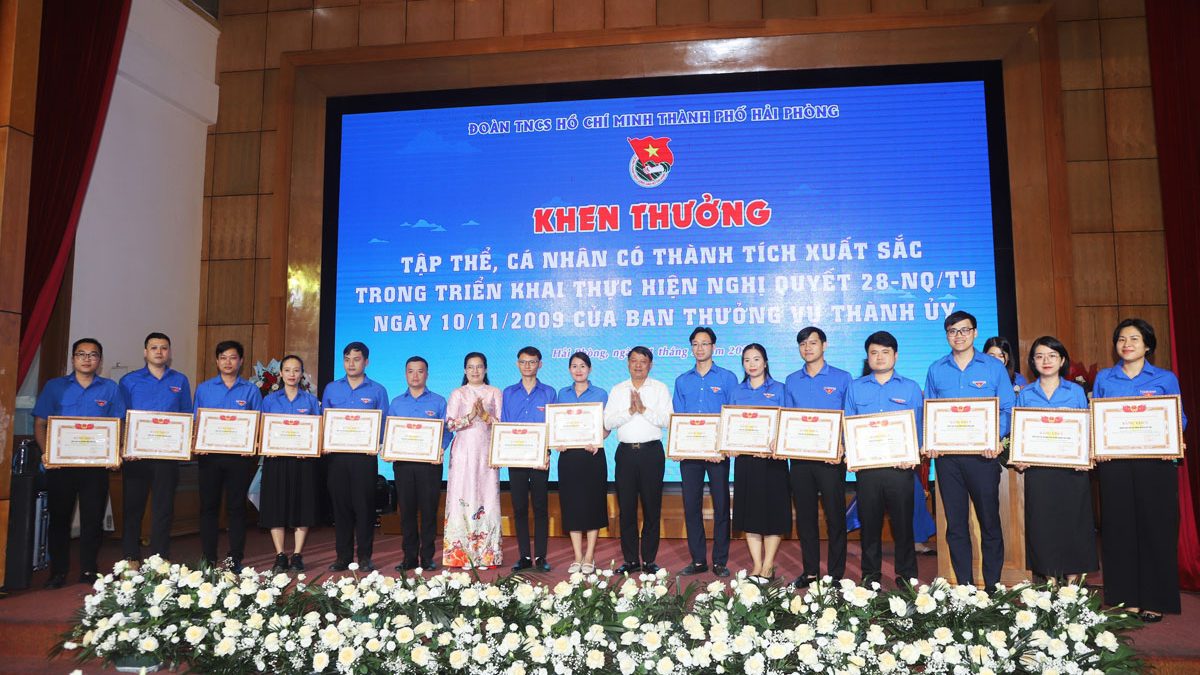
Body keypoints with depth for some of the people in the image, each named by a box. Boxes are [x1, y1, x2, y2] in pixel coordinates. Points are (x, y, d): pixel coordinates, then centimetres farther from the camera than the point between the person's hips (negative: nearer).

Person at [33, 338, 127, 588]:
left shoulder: (110, 389, 6)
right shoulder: (54, 387, 7)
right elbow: (40, 423, 5)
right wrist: (46, 451, -10)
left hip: (96, 464, 0)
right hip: (60, 463, 0)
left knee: (93, 519, 4)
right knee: (59, 518, 7)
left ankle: (88, 572, 14)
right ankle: (58, 572, 18)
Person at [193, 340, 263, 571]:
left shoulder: (251, 391, 5)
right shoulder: (204, 389, 10)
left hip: (239, 456, -1)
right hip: (210, 455, 1)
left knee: (236, 507, 4)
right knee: (209, 506, 6)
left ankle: (236, 560, 11)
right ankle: (208, 559, 15)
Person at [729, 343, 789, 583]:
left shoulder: (779, 389, 3)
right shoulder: (738, 392, 12)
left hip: (772, 458, -3)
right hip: (745, 458, 3)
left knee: (772, 511, 0)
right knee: (749, 512, 5)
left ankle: (768, 566, 10)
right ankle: (757, 566, 14)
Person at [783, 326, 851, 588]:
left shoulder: (842, 378, 2)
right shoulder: (791, 381, 12)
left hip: (831, 458, -3)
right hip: (799, 457, 3)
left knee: (835, 515, 1)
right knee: (805, 515, 8)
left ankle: (835, 574, 11)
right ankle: (810, 571, 19)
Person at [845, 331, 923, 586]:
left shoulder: (910, 388, 9)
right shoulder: (856, 388, 13)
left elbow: (918, 426, 5)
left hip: (900, 466, -1)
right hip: (866, 466, 1)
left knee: (902, 520, 3)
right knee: (869, 521, 6)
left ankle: (906, 575, 14)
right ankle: (870, 574, 16)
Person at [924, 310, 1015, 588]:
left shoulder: (994, 367, 3)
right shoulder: (936, 370, 9)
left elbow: (1007, 409, 2)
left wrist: (996, 437, -15)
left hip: (983, 453, -2)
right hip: (947, 455, 2)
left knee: (990, 520, 3)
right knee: (955, 523, 7)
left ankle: (992, 586, 15)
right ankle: (964, 586, 17)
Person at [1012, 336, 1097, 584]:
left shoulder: (1076, 391, 7)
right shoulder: (1025, 394, 9)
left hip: (1072, 470, -1)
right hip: (1038, 468, 1)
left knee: (1073, 521, 2)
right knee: (1042, 523, 2)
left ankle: (1072, 580, 12)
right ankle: (1050, 580, 13)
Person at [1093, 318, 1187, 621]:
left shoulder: (1166, 379, 9)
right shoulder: (1103, 378, 12)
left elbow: (1179, 420, 7)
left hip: (1155, 463, -1)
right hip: (1114, 465, 1)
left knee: (1155, 528, 1)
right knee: (1120, 528, 2)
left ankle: (1153, 601, 11)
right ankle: (1126, 599, 10)